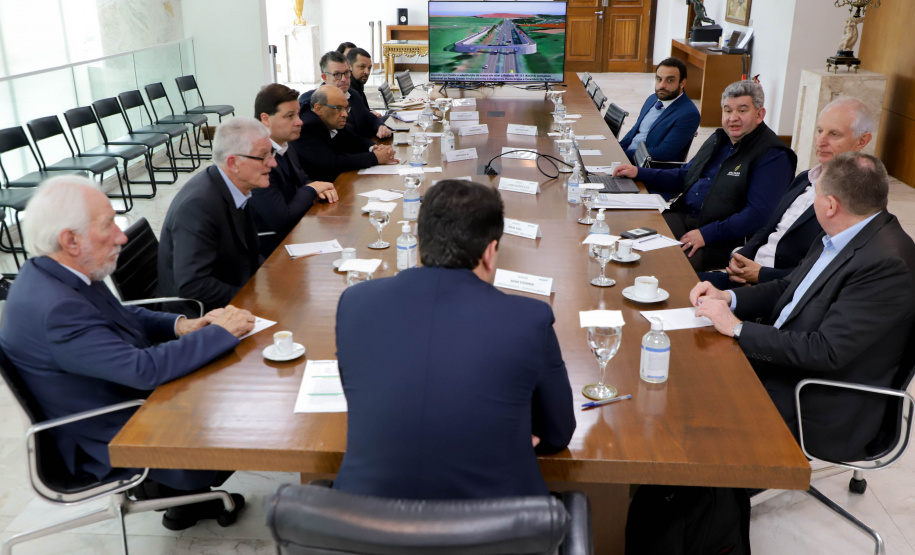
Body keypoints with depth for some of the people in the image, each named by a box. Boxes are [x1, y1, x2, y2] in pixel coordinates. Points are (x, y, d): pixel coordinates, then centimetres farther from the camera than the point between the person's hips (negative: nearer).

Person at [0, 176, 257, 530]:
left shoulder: (52, 274, -4)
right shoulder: (53, 308, -33)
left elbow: (123, 317, 10)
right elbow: (145, 368, -34)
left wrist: (182, 326, -6)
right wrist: (220, 331, -23)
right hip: (111, 449, -9)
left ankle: (187, 499, 23)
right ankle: (166, 486, 22)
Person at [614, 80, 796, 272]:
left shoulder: (773, 156, -9)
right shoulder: (719, 139, 18)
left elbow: (758, 214, -18)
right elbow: (684, 176, 29)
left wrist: (706, 234, -24)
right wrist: (639, 173, 18)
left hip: (725, 240, -8)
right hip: (684, 217, 8)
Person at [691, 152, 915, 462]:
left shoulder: (887, 264, -25)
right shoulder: (843, 238, 3)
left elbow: (826, 352, -28)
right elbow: (789, 288, 14)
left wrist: (738, 328, -23)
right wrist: (727, 297, -2)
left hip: (821, 409, -8)